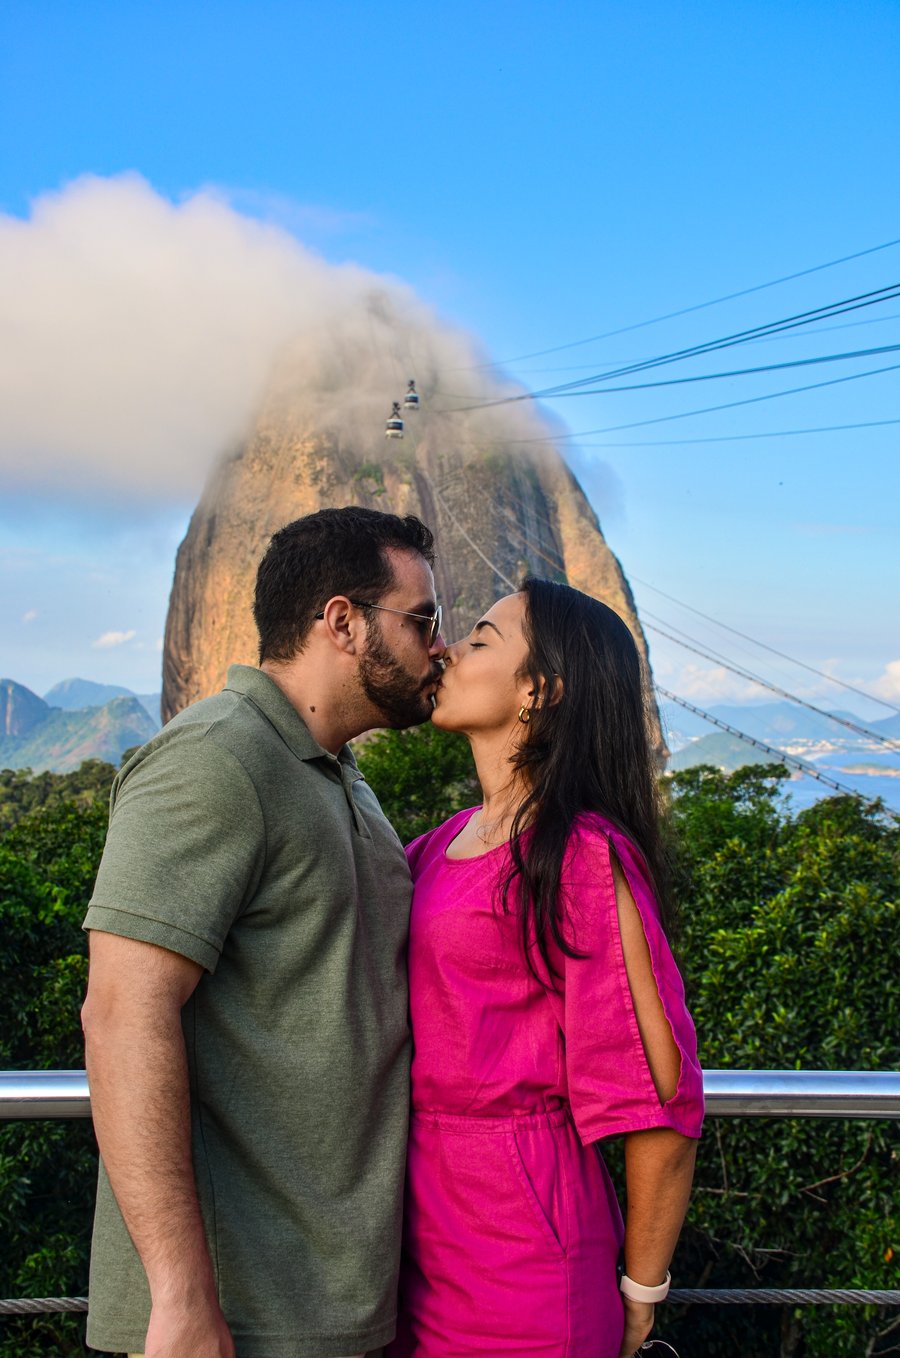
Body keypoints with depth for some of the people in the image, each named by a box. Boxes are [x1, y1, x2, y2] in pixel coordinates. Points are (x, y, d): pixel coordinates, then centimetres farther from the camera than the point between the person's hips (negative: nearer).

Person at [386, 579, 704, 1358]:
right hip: (424, 1221, 7)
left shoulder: (583, 857, -17)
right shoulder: (446, 842, 6)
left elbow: (662, 1095, -14)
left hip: (523, 1247, -7)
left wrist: (640, 1291, -6)